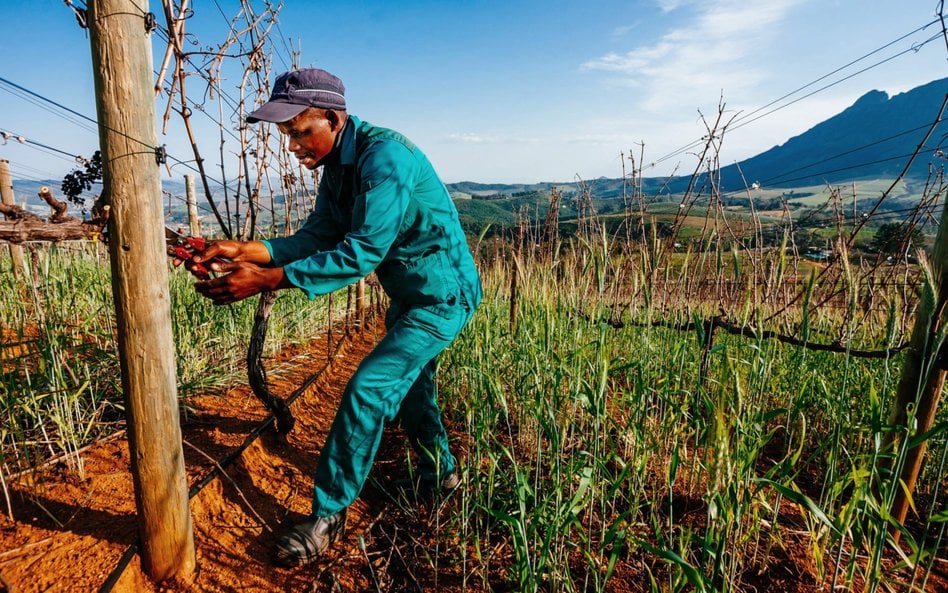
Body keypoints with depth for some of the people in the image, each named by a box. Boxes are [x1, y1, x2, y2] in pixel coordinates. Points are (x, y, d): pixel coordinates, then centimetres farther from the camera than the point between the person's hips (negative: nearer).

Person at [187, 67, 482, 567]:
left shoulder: (384, 157, -26)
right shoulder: (337, 166, 3)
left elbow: (361, 253, -32)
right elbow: (316, 237, 1)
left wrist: (268, 280, -33)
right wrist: (243, 251, -12)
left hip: (443, 295, -10)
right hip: (409, 293, 10)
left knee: (367, 389, -13)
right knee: (406, 385, 21)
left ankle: (328, 516, 3)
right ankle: (440, 474, 43)